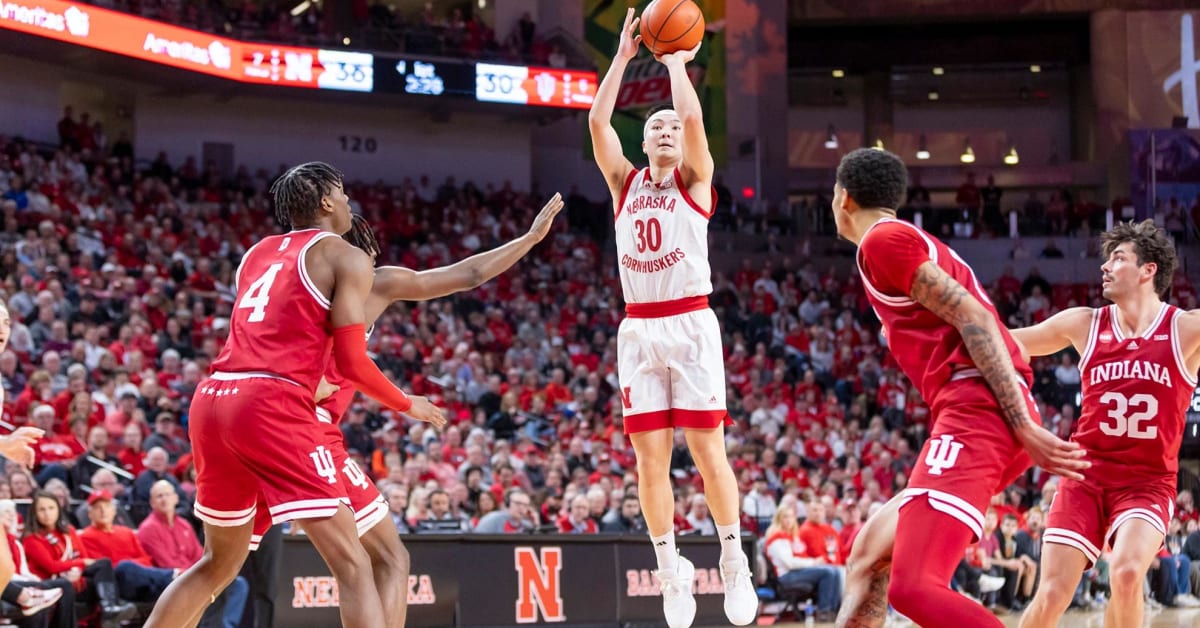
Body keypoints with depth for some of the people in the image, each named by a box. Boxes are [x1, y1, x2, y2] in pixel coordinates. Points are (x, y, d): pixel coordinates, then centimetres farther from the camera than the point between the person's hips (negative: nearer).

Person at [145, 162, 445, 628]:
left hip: (212, 398, 7)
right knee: (351, 563, -6)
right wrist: (408, 406, 13)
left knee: (221, 562, 24)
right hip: (272, 405, -7)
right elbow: (351, 364, -2)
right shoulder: (346, 258, 5)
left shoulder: (258, 253, 25)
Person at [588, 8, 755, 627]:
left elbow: (694, 117, -11)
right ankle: (671, 571, 7)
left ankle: (734, 562, 3)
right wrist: (624, 55, 5)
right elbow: (597, 120, 2)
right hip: (638, 329, 3)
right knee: (650, 457, -1)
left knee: (707, 448, -6)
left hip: (690, 324, -3)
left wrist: (676, 61, 2)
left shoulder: (695, 179, 5)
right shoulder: (625, 182, 13)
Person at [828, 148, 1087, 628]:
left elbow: (975, 319, -11)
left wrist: (1025, 428, -17)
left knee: (912, 587, -24)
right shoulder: (916, 242, 30)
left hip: (976, 411, -10)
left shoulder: (883, 240, -1)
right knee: (868, 555, 19)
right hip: (984, 414, 10)